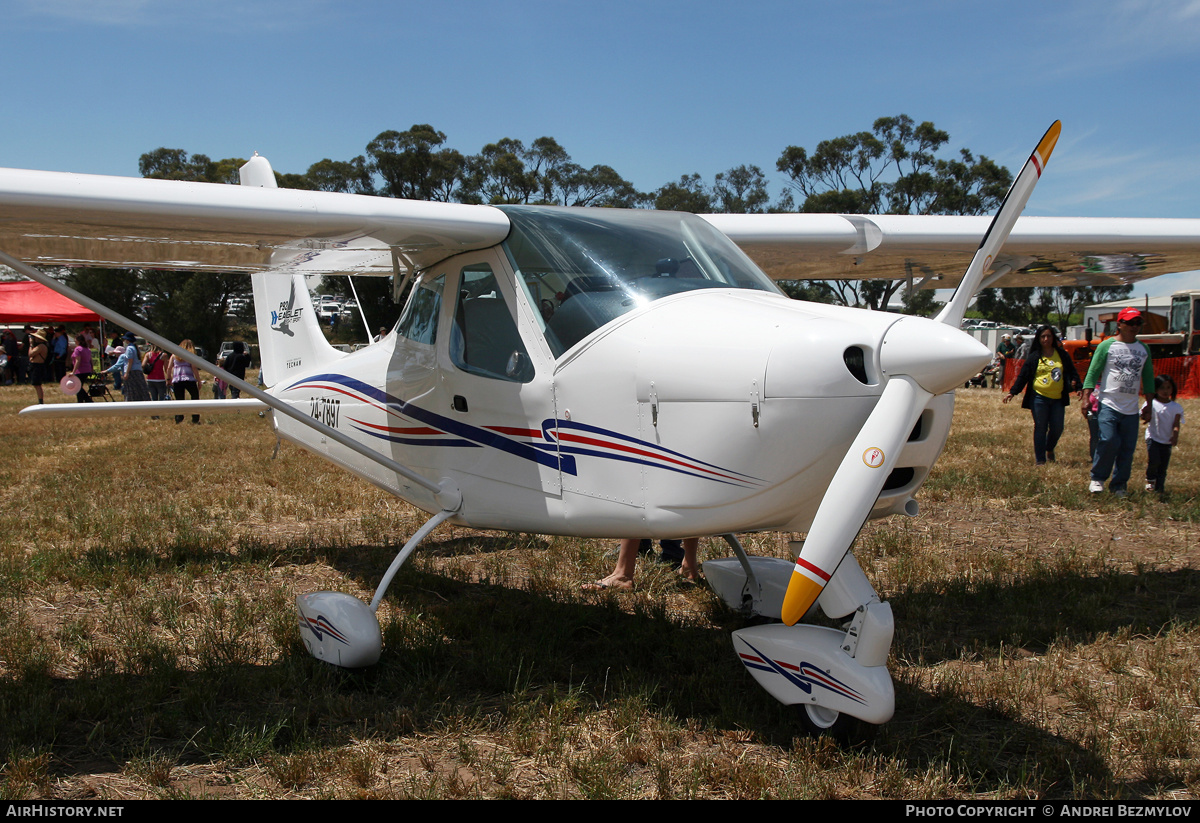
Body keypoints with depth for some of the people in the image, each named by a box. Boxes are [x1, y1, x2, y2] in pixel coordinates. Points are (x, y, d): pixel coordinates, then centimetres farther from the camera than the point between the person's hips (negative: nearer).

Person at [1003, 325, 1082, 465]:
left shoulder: (1062, 355, 8)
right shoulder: (1034, 357, 3)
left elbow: (1072, 372, 11)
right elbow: (1022, 377, 3)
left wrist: (1074, 383, -9)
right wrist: (1012, 392, -6)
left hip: (1058, 398, 2)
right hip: (1039, 397, -2)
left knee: (1057, 428, 4)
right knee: (1040, 428, 0)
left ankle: (1049, 449, 33)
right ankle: (1040, 459, 8)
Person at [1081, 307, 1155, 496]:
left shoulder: (1144, 349, 14)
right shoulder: (1107, 346, 0)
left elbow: (1148, 378, 18)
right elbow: (1092, 373, -2)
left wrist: (1149, 405, 15)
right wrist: (1086, 398, -11)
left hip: (1131, 409, 4)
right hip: (1108, 404, -4)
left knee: (1128, 448, 2)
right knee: (1109, 441, -19)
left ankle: (1119, 486, 15)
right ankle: (1097, 479, 0)